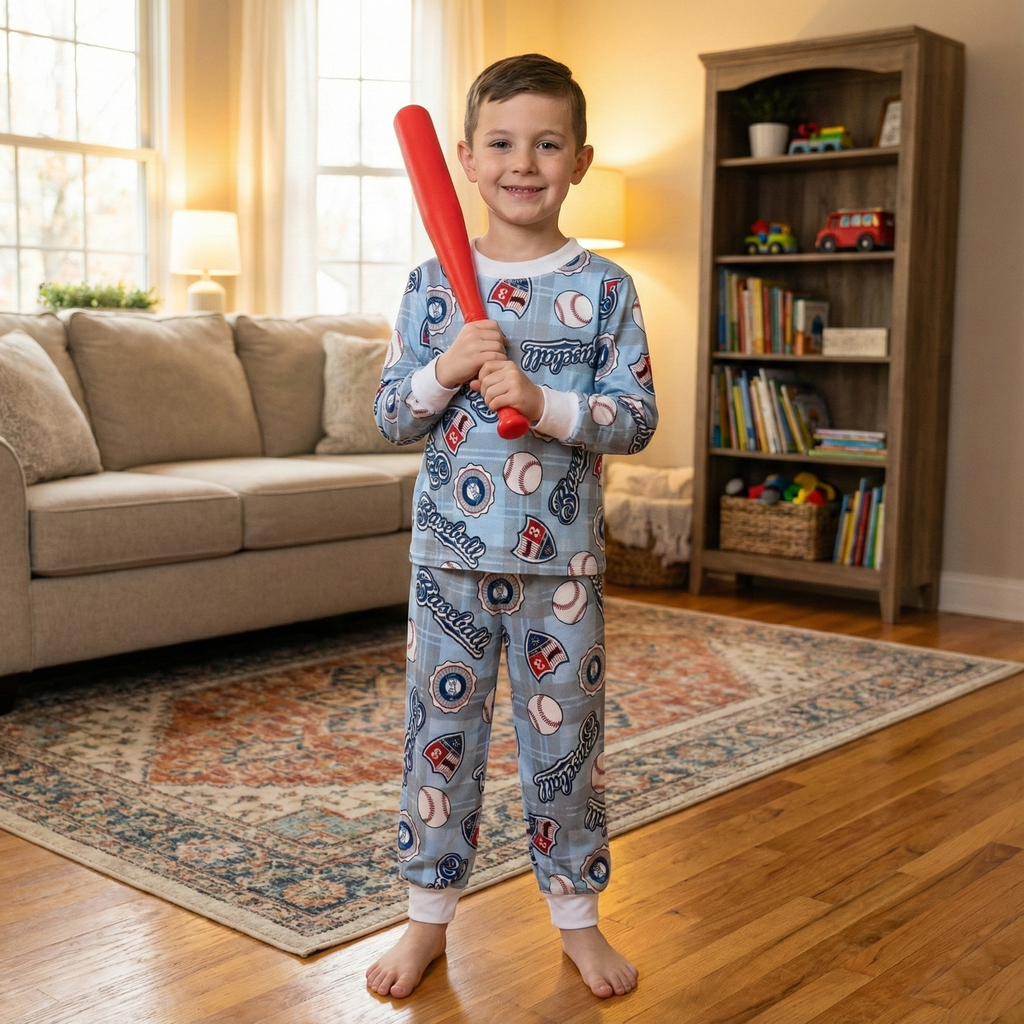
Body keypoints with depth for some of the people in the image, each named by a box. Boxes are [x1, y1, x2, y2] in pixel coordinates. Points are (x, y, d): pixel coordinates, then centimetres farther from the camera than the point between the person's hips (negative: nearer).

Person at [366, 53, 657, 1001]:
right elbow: (389, 417, 2)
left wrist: (543, 401, -21)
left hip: (561, 562, -1)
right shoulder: (432, 283, 2)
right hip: (450, 556, 1)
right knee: (440, 733, 10)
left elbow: (637, 417, -6)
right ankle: (428, 914, 27)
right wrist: (447, 370, -17)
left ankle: (577, 915, 29)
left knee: (564, 738, 10)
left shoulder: (605, 288, -1)